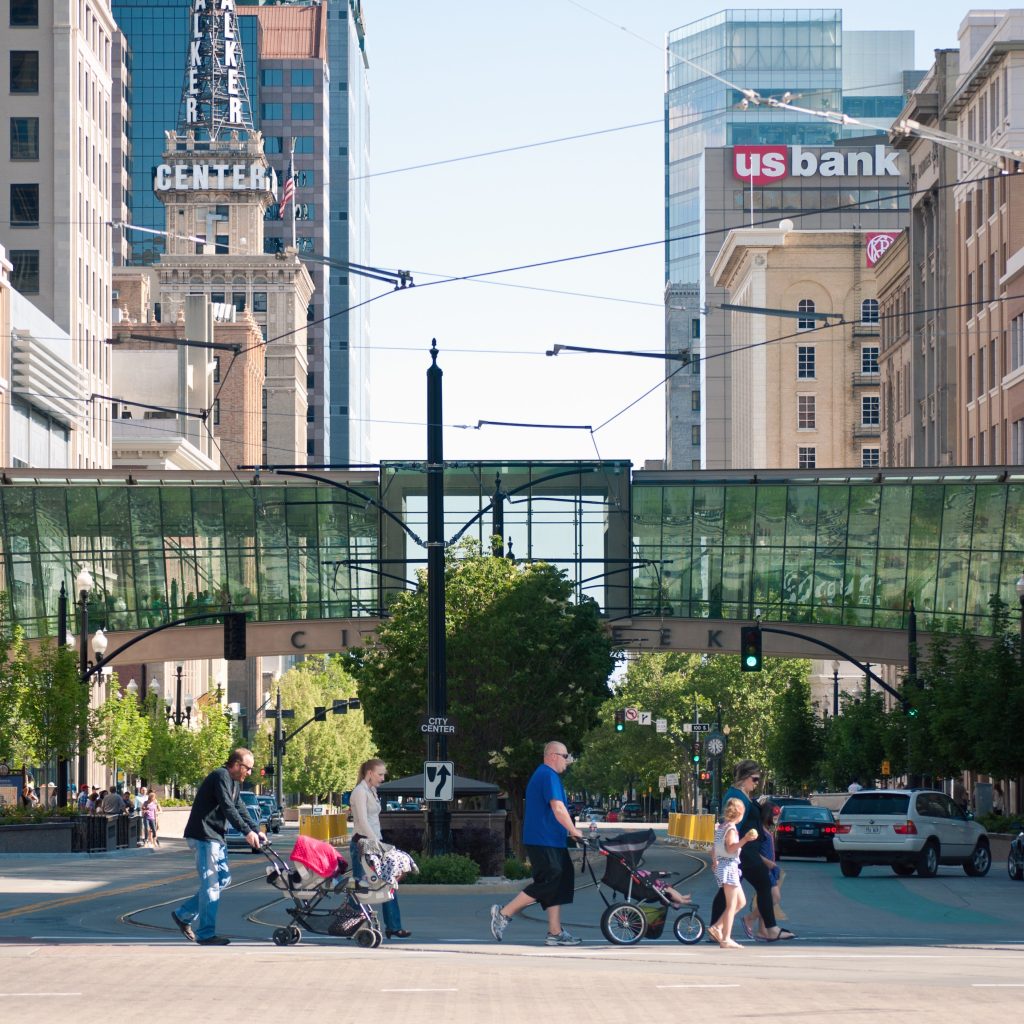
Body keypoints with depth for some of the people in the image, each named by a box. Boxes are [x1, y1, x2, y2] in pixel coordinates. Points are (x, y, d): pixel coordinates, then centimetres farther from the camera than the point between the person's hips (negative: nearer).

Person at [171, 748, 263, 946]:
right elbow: (228, 808, -25)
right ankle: (206, 934, -7)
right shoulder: (221, 777, -16)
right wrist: (247, 832, -27)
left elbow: (240, 809, 16)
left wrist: (256, 831, 5)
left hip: (216, 837, 10)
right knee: (211, 884, -9)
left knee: (224, 879, 13)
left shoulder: (234, 782, 17)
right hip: (204, 836, -10)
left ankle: (184, 915, 19)